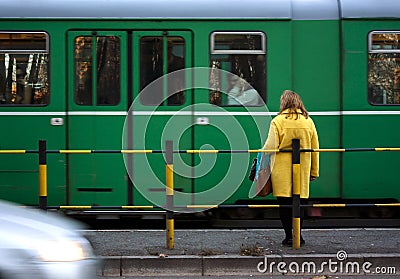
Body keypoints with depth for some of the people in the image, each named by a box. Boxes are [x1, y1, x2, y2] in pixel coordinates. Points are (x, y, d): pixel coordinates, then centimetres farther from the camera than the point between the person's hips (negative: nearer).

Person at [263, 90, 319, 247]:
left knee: (284, 203, 2)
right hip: (302, 168, 3)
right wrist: (314, 171, 17)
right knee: (299, 202, 9)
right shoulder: (308, 121, 7)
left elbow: (270, 147, -8)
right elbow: (315, 148, 10)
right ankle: (298, 235, 9)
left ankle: (289, 236, 1)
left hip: (282, 169, -3)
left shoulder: (278, 121, -5)